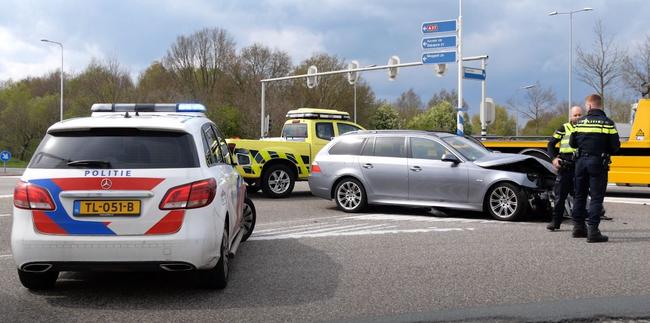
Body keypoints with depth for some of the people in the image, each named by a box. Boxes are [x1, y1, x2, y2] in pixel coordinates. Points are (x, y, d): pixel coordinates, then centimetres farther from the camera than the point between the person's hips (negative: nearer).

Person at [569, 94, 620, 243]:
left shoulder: (580, 122, 1)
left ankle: (578, 227, 22)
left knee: (580, 195, 15)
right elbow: (615, 146, -7)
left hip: (581, 161, 3)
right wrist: (605, 150, 13)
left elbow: (572, 143, 6)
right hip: (598, 162, -3)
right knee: (596, 197, -1)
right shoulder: (608, 123, -7)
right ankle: (592, 231, -7)